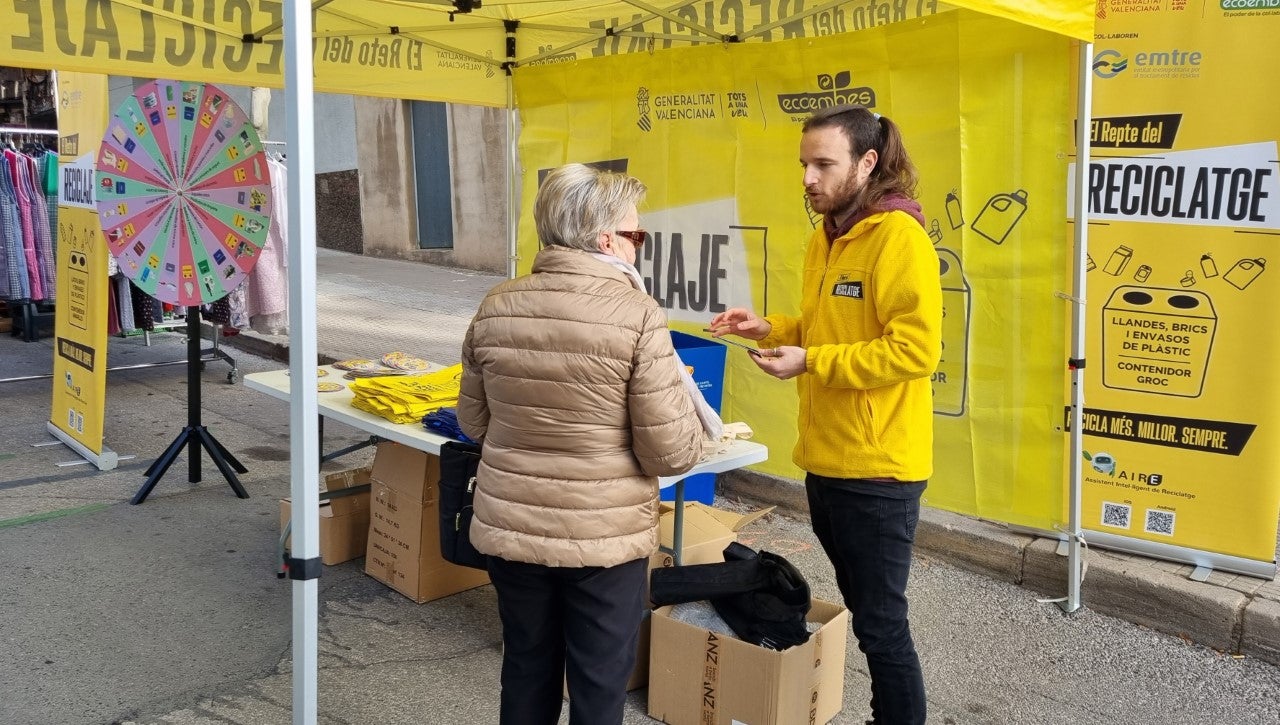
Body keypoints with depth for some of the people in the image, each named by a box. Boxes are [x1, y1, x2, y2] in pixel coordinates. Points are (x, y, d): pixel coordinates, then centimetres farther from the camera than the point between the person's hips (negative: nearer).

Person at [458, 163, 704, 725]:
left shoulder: (496, 307, -2)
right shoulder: (637, 316, -16)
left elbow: (473, 421, 10)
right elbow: (672, 453, -15)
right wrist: (680, 397, 4)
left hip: (510, 530, 4)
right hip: (605, 537, -4)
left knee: (526, 675, 21)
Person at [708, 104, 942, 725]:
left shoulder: (899, 236, -15)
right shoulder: (825, 238, 12)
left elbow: (916, 348, -21)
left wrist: (811, 363, -21)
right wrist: (771, 329, 4)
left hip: (876, 469, -9)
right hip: (825, 462, 9)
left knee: (882, 626, 2)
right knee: (862, 610, 20)